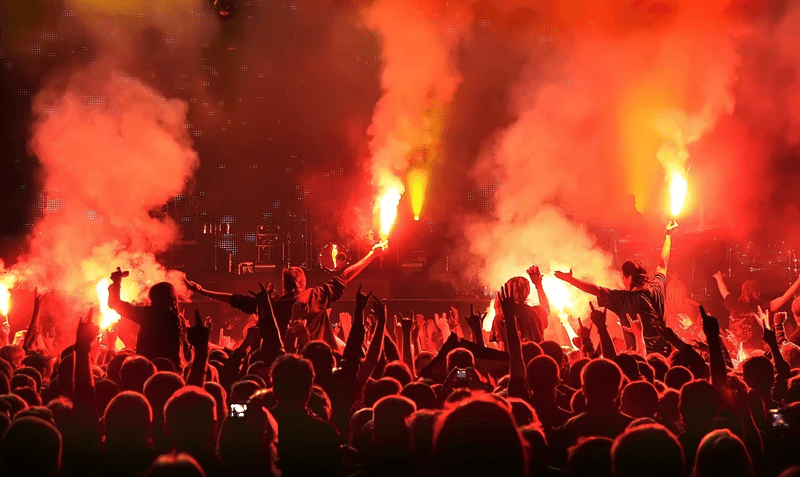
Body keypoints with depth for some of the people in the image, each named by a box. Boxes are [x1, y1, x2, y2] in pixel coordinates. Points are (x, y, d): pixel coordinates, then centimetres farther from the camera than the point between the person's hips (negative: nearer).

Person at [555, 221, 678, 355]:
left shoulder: (624, 299, -11)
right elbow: (663, 264, 20)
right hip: (664, 351, 6)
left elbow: (596, 290, -9)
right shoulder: (656, 289, 5)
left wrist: (570, 279, -1)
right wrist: (668, 235, 35)